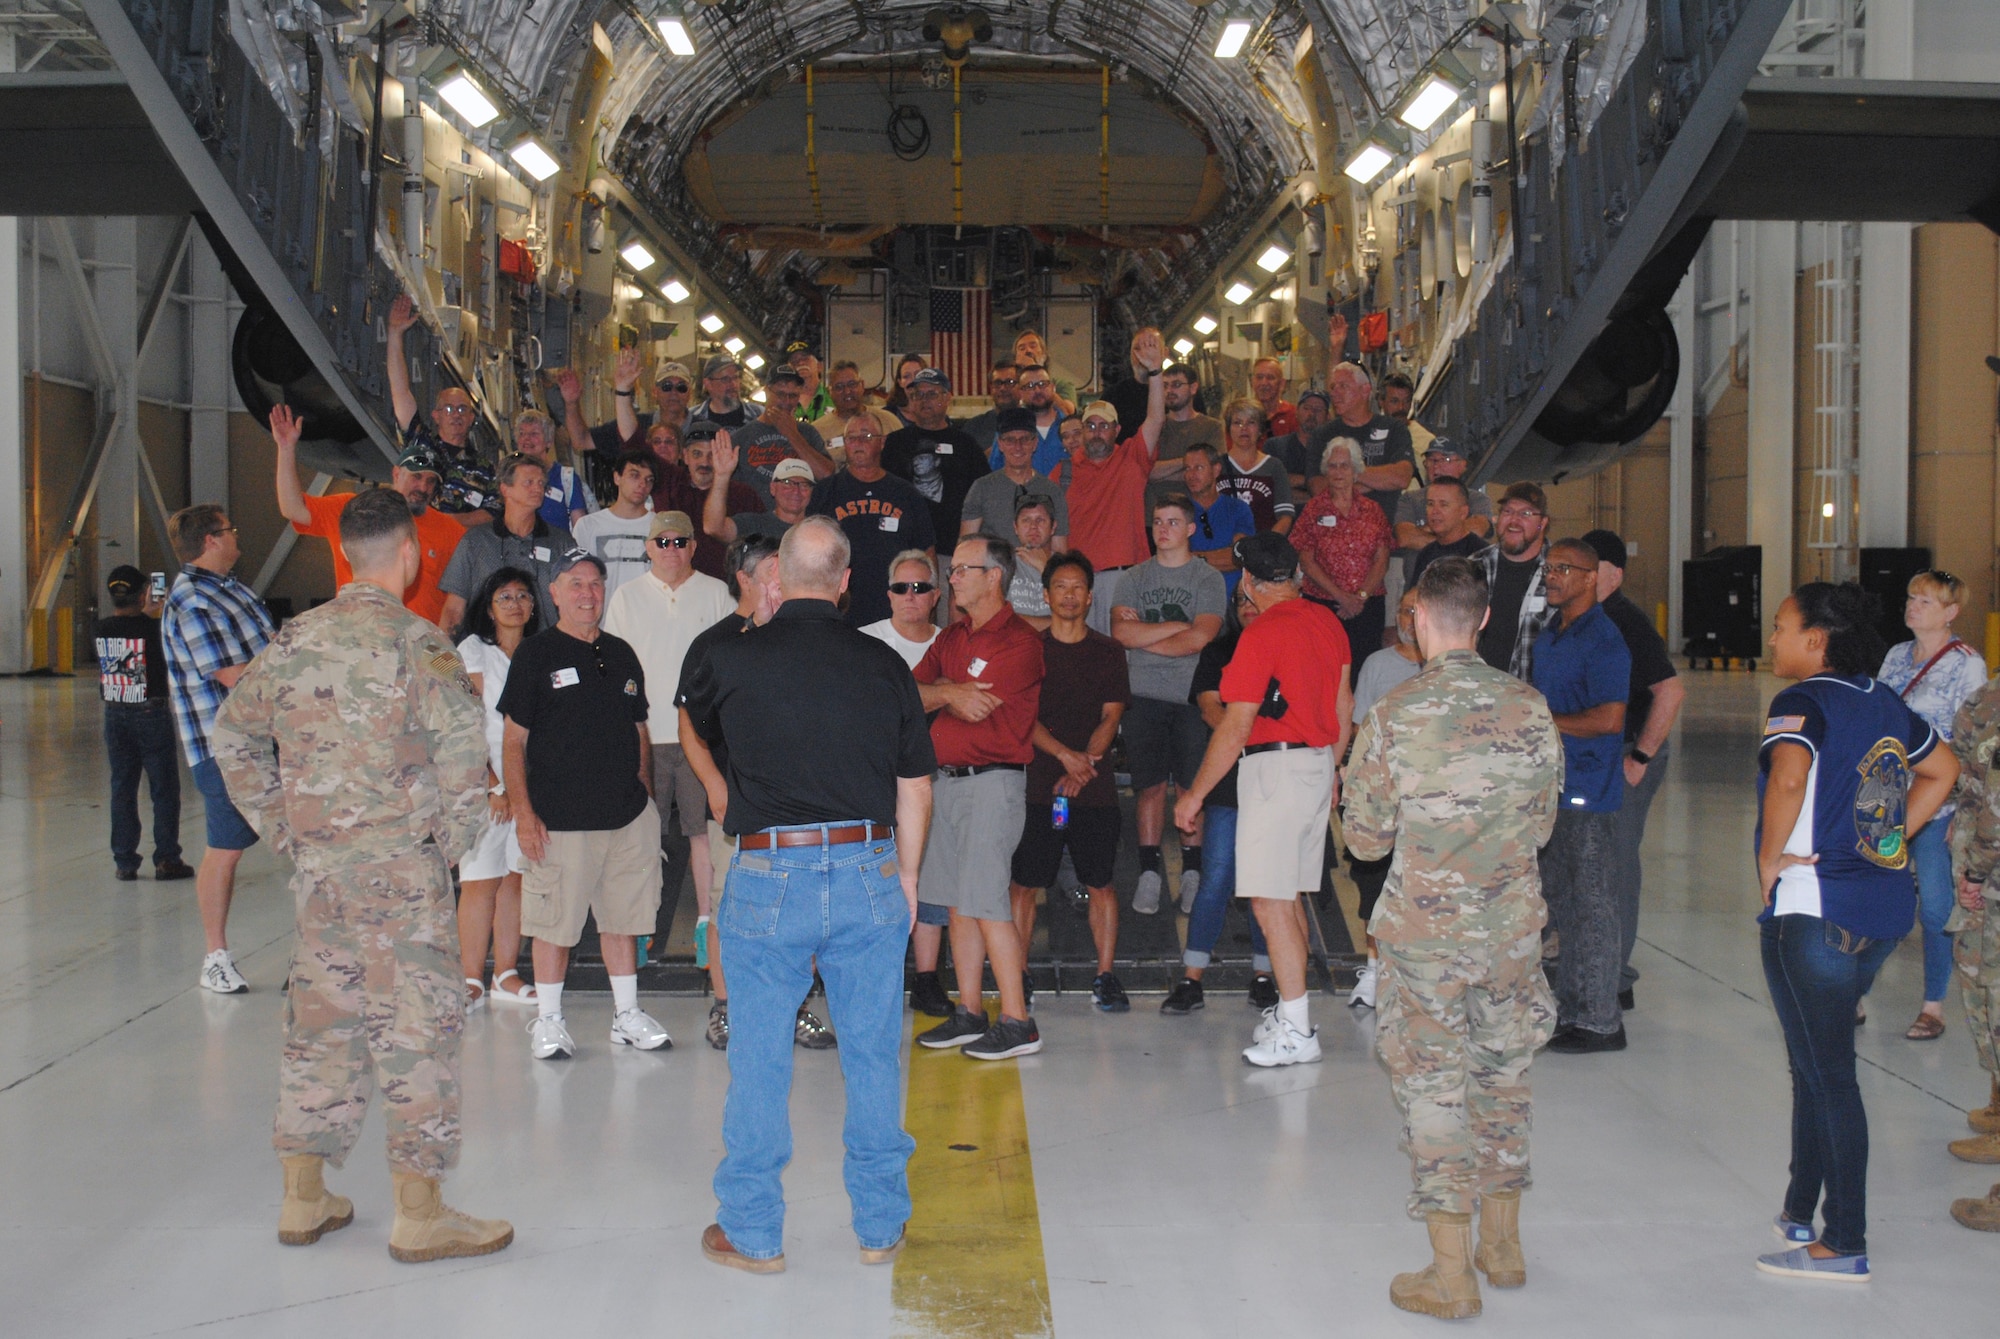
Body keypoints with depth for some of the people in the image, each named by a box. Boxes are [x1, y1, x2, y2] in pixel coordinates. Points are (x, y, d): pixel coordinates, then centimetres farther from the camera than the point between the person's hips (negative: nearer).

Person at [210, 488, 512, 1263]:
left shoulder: (297, 638, 8)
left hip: (318, 862, 7)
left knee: (319, 1019, 15)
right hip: (401, 865, -6)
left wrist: (283, 828, 16)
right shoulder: (414, 640, -12)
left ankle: (303, 1200, 24)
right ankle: (420, 1215, 7)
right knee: (415, 1026, 1)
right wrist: (455, 837, -7)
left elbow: (232, 735, 15)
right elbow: (462, 744, -21)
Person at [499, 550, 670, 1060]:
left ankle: (627, 1015, 22)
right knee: (554, 923, 2)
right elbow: (514, 740, -3)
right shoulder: (535, 654, -1)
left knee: (624, 917, 11)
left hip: (629, 816, 5)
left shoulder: (621, 654, 14)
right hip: (559, 819, -4)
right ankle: (548, 1020, 15)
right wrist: (523, 812, -10)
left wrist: (646, 797, 14)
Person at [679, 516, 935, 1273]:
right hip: (867, 870, 2)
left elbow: (692, 708, 18)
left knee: (759, 1055, 8)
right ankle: (880, 1226, 22)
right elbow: (916, 785, 5)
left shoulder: (736, 659, -5)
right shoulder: (883, 666, 0)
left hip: (770, 876, -2)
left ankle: (753, 1233, 18)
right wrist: (907, 877, 16)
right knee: (873, 1052, 11)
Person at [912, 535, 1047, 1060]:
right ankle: (969, 1013, 16)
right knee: (959, 902, 9)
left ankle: (1017, 1022, -4)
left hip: (992, 781, -8)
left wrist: (938, 693, 2)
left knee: (986, 901, -9)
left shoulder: (1019, 640, -9)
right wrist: (952, 691, -10)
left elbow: (971, 707, -15)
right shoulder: (950, 638, 17)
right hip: (946, 779, 8)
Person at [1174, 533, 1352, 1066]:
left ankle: (1297, 1030, -6)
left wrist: (1195, 794, -10)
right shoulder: (1326, 622, 9)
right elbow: (1344, 704, 17)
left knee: (1270, 901, -6)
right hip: (1319, 762, 9)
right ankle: (1291, 1007, 24)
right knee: (1288, 897, 17)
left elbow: (1235, 728, -16)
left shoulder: (1262, 635, -15)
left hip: (1276, 765, -9)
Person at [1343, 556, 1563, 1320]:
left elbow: (1365, 838, -6)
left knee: (1432, 1089, 5)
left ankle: (1452, 1276, 11)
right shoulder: (1531, 710, -3)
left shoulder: (1393, 715, -13)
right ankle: (1503, 1247, 33)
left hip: (1424, 934, -4)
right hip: (1513, 927, 4)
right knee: (1502, 1078, 19)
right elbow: (1542, 825, 7)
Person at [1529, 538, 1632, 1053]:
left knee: (1592, 904, -3)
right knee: (1559, 899, 15)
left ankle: (1601, 1020, 5)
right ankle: (1569, 1005, 26)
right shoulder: (1549, 636, 15)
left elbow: (1609, 719, -22)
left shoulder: (1603, 641, -14)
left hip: (1589, 793, -9)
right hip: (1552, 788, 9)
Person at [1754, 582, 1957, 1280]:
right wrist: (1890, 839, 17)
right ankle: (1801, 1210, 29)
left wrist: (1770, 860, -17)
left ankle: (1843, 1245, 6)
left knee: (1827, 1073, -1)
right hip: (1885, 909, 8)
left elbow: (1789, 780, -32)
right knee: (1816, 1063, 19)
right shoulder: (1886, 702, 11)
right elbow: (1942, 770, 25)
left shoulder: (1802, 702, -13)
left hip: (1813, 913, -8)